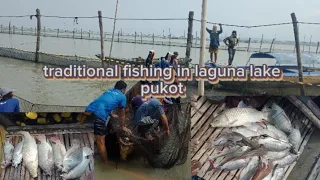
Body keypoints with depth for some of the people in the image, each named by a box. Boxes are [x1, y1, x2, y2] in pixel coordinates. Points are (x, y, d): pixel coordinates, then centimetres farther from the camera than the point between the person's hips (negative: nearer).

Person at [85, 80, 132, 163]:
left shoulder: (109, 91, 31)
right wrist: (122, 127, 36)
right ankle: (106, 162, 14)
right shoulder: (122, 96, 14)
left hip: (89, 110, 7)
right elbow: (122, 114, 23)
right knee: (101, 141, 3)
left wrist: (111, 115, 64)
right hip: (99, 114, -6)